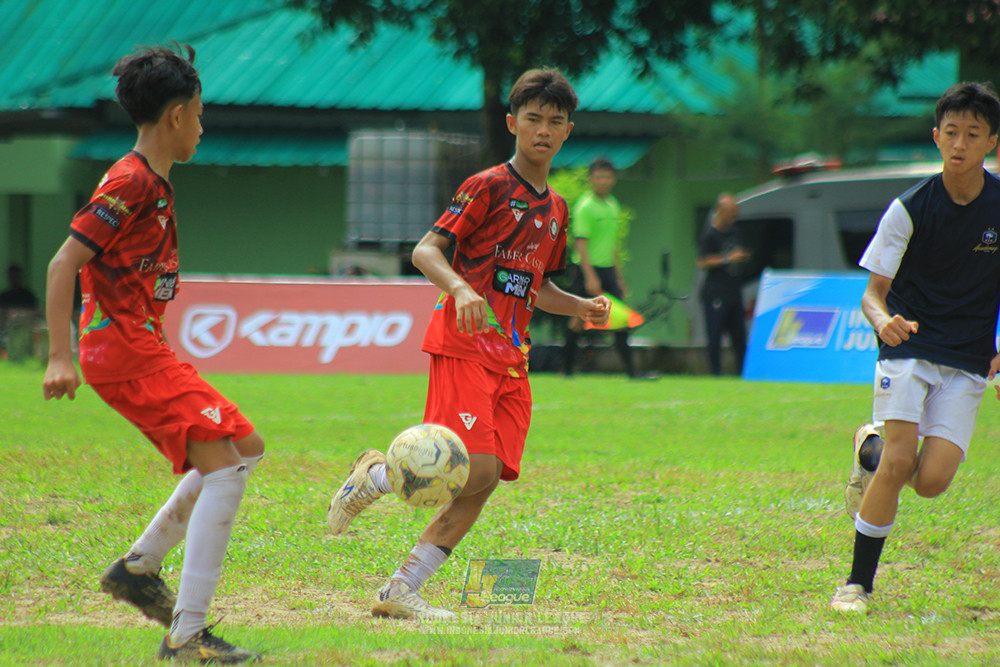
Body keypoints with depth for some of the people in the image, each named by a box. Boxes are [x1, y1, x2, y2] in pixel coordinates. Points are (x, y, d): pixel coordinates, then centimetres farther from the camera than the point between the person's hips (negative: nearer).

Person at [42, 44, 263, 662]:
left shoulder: (155, 182, 16)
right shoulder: (131, 182, -14)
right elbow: (64, 264, -18)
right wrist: (61, 357, -23)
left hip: (144, 347, 10)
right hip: (125, 349, -10)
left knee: (245, 448, 15)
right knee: (223, 467, -15)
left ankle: (140, 565, 16)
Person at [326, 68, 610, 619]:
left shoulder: (555, 209, 19)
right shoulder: (488, 187, -4)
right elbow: (425, 251, -9)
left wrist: (580, 307, 12)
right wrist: (461, 288, -27)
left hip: (511, 357, 7)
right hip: (464, 345, -7)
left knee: (485, 481, -4)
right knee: (476, 469, -21)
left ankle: (402, 590, -1)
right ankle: (374, 476, 5)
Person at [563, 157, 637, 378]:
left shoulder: (613, 205, 13)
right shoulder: (585, 207, -10)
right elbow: (580, 242, -17)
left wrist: (618, 276, 21)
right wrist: (590, 276, -24)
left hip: (608, 268, 7)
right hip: (586, 269, -7)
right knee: (580, 318, -1)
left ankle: (630, 370, -1)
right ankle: (567, 368, 9)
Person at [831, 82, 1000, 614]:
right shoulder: (910, 209, -7)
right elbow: (873, 293, -4)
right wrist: (883, 321, -27)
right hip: (908, 347, -2)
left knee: (932, 480, -12)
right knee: (899, 462, -20)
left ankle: (872, 448, 22)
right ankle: (859, 583, -4)